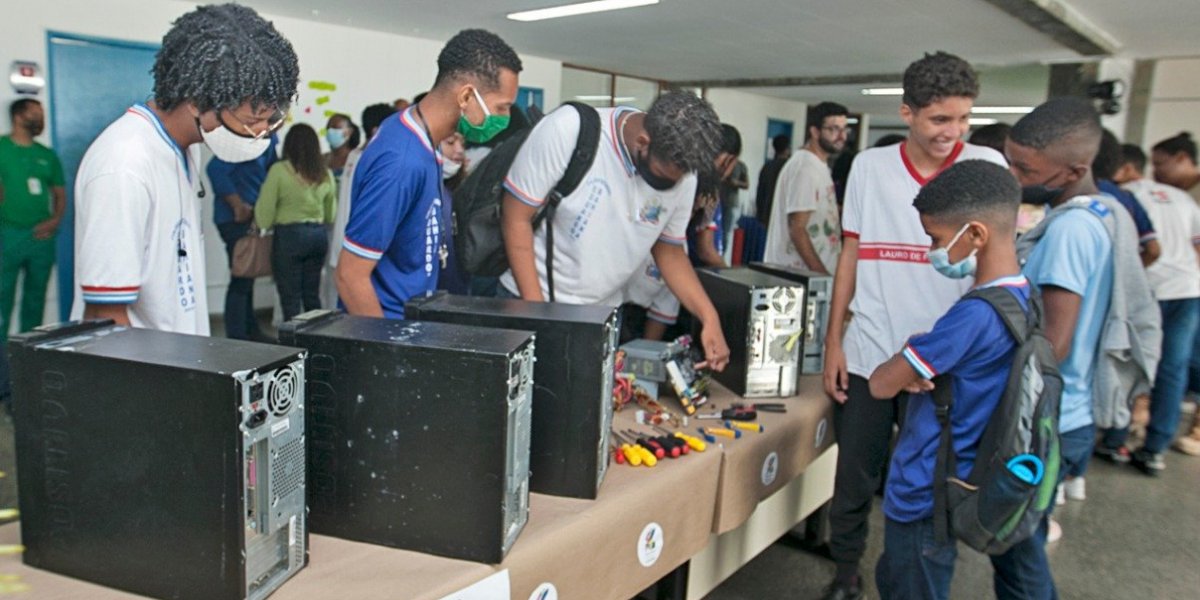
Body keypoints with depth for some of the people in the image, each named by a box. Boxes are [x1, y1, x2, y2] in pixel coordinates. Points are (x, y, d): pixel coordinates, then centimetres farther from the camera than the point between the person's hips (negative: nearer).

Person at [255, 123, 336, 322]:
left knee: (290, 298, 2)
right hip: (318, 235, 5)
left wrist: (263, 225, 12)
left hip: (288, 236, -4)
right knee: (312, 296, 12)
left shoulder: (279, 170, -8)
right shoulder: (325, 173, 4)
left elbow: (264, 213, -8)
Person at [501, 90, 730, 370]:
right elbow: (516, 218, -16)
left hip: (603, 313, 4)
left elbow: (669, 250, 5)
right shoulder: (568, 130, -22)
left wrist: (709, 317, -9)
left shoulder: (681, 175, -8)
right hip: (528, 299, -3)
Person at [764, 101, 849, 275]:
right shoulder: (805, 168, -15)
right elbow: (797, 230, -20)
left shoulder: (820, 166, 16)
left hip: (814, 272, 10)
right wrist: (823, 275, -21)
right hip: (800, 275, -10)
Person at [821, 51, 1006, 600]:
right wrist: (833, 340, 3)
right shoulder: (869, 166, 2)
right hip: (867, 355, 1)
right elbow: (851, 255, 6)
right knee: (853, 479, 10)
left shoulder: (987, 166, -2)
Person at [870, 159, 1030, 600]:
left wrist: (907, 361, -1)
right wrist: (915, 366, -9)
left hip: (924, 493, -9)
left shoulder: (976, 314, -28)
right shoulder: (1022, 300, 1)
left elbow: (881, 385, -22)